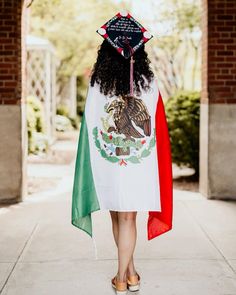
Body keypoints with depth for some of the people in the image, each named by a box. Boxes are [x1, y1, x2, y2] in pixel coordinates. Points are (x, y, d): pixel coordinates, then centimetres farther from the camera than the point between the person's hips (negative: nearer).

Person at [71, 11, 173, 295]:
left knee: (117, 217, 16)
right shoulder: (149, 84, -5)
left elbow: (90, 127, -2)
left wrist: (94, 161, 10)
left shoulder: (97, 86, -6)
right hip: (138, 165, 0)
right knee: (128, 219, 8)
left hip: (105, 164, 1)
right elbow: (158, 128, -1)